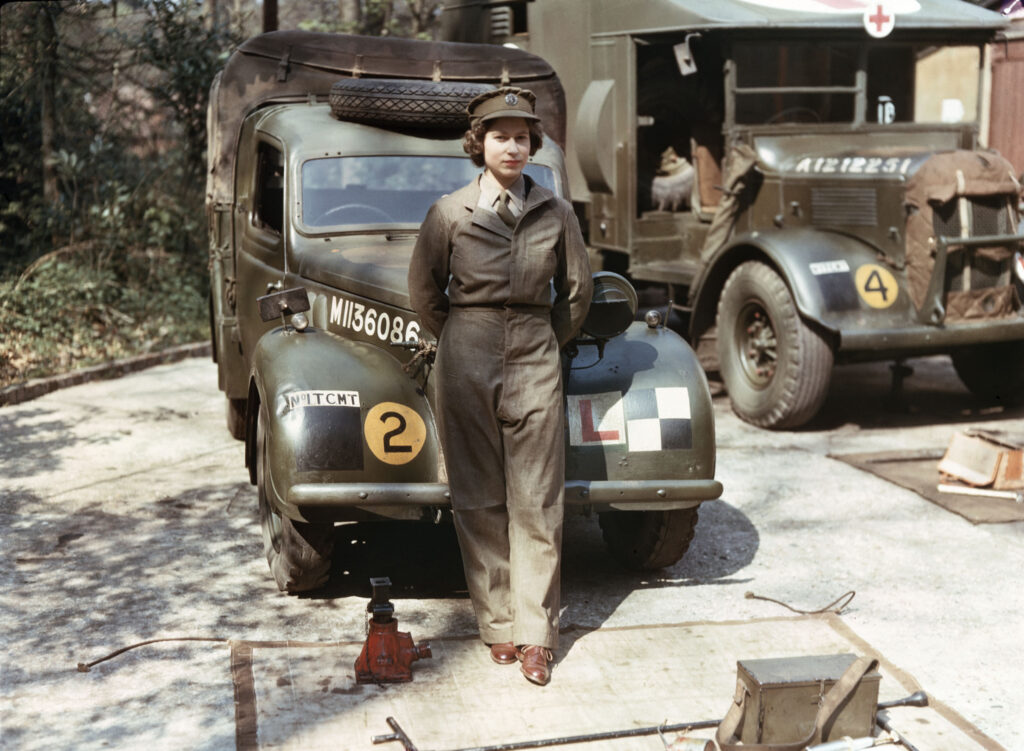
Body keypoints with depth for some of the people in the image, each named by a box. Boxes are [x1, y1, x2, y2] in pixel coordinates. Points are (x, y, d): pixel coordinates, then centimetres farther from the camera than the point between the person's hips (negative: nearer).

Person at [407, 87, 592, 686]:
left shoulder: (555, 212, 4)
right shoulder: (450, 213, 0)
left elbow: (577, 290, 14)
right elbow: (424, 292, 10)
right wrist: (461, 340, 11)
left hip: (535, 364, 1)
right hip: (467, 364, 0)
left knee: (537, 501, -1)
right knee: (480, 499, 3)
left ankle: (536, 634, 5)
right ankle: (497, 624, 13)